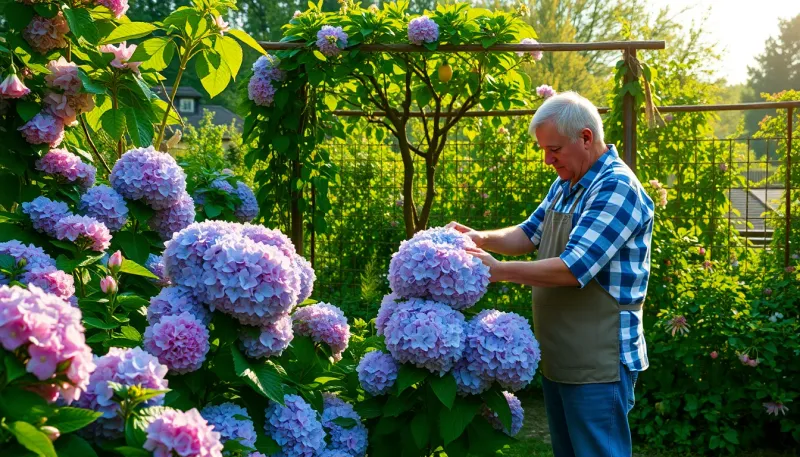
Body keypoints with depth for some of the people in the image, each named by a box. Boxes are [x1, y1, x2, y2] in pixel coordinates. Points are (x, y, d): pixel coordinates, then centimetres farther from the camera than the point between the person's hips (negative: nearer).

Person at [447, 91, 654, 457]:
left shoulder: (617, 189, -19)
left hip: (598, 364, -9)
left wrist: (497, 270, -20)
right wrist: (482, 238, -2)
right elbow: (530, 234, 18)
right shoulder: (565, 184, 11)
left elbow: (571, 269, -25)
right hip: (558, 358, 9)